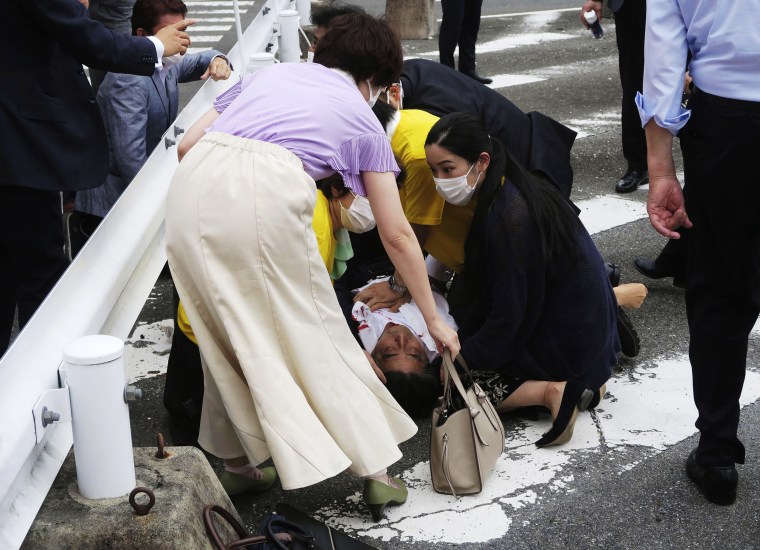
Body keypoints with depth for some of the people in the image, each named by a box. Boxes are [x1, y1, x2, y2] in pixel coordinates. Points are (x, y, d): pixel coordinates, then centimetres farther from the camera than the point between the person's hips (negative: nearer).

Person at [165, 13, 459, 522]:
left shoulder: (269, 73, 32)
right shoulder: (362, 118, 23)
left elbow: (188, 144, 24)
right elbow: (397, 235, 23)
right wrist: (433, 319, 31)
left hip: (193, 187, 4)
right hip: (268, 193, -4)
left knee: (228, 332, 20)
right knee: (317, 336, 11)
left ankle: (237, 459, 30)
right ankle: (375, 470, 19)